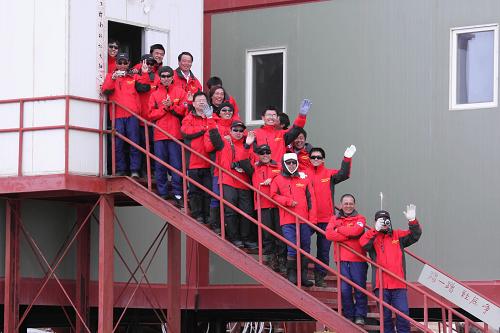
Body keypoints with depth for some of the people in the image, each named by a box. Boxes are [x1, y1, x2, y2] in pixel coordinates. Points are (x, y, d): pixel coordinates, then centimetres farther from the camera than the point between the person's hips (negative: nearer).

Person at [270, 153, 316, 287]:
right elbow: (274, 195, 0)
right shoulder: (278, 180, 6)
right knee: (293, 249, -10)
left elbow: (311, 199, 7)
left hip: (304, 220, 3)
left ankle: (303, 276, 16)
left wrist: (312, 219, 1)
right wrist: (288, 201, -12)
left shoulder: (304, 179, 10)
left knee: (305, 248, 7)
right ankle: (291, 275, 1)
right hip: (287, 221, -3)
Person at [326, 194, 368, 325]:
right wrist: (349, 235, -12)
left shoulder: (360, 218, 6)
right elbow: (329, 234, -7)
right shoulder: (335, 219, 11)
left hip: (358, 259, -2)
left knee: (360, 288, -1)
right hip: (342, 260, 2)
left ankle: (360, 315, 6)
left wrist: (339, 229, -4)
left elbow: (356, 230, -15)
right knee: (344, 289, 0)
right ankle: (348, 315, 10)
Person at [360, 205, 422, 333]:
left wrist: (412, 221, -15)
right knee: (385, 315, 5)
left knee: (403, 313, -4)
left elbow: (415, 235, 3)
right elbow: (363, 243, -13)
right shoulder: (372, 237, 7)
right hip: (381, 284, -1)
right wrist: (376, 229, -23)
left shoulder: (398, 235, 14)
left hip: (399, 284, 1)